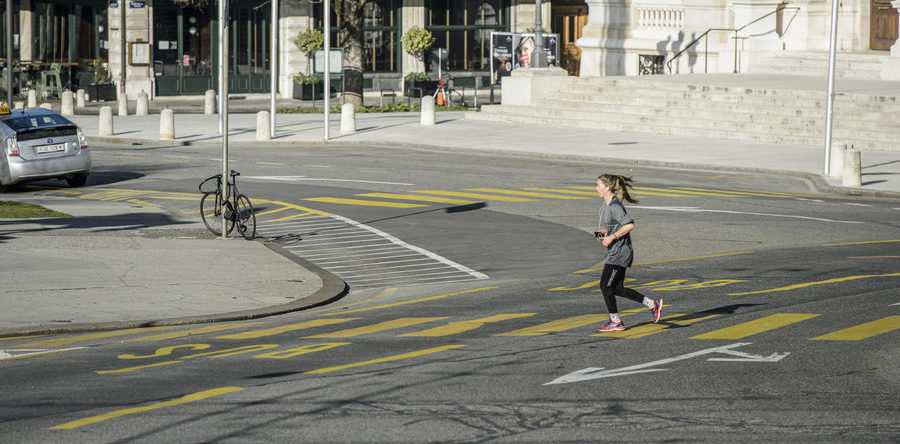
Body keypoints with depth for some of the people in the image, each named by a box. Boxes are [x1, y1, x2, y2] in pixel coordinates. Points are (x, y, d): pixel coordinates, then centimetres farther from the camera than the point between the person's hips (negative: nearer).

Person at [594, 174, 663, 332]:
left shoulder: (615, 206, -18)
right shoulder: (606, 203, 12)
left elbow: (629, 225, -27)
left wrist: (611, 237, -22)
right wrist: (604, 233, 11)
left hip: (620, 252, -10)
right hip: (616, 252, 10)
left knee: (605, 286, -4)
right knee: (617, 289, 12)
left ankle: (615, 322, 5)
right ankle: (653, 304, 17)